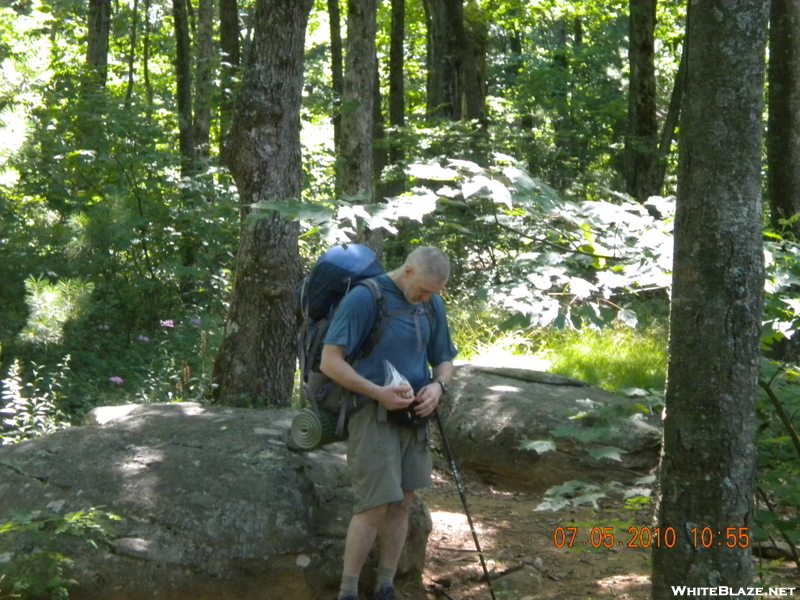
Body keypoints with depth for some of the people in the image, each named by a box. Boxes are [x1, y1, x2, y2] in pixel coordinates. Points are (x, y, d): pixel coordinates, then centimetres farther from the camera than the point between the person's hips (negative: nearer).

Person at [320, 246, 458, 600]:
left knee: (402, 504, 8)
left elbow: (444, 360, 17)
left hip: (413, 415, 7)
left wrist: (437, 386, -6)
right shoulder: (364, 298, -13)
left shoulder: (433, 305, 7)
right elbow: (330, 362, -16)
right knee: (375, 506, -10)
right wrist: (379, 393, -23)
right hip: (373, 415, -6)